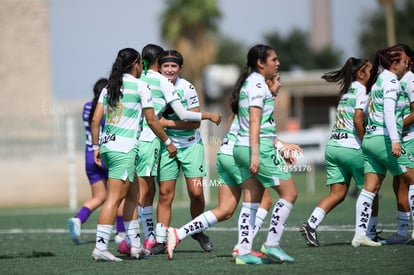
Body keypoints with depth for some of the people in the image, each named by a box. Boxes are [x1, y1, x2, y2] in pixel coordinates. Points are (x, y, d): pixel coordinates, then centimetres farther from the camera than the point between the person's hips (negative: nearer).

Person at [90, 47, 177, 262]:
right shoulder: (140, 86, -4)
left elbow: (95, 119, 9)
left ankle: (135, 245, 18)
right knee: (114, 199, -9)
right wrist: (167, 142, 9)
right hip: (124, 149, -7)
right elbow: (152, 121, -3)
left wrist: (96, 147, 14)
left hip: (107, 146, 7)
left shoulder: (109, 87, 13)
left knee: (132, 195, 16)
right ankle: (100, 247, -14)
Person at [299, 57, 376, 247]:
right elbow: (358, 121, -17)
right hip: (351, 147, -7)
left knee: (337, 194, 3)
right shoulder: (361, 91, -8)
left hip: (333, 145, 7)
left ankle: (310, 224, -11)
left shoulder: (347, 90, 18)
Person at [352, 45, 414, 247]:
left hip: (370, 138, 9)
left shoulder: (378, 81, 18)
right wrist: (395, 140, -29)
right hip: (384, 139, -9)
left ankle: (360, 234, -5)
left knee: (370, 189, 2)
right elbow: (389, 111, -22)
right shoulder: (391, 81, -9)